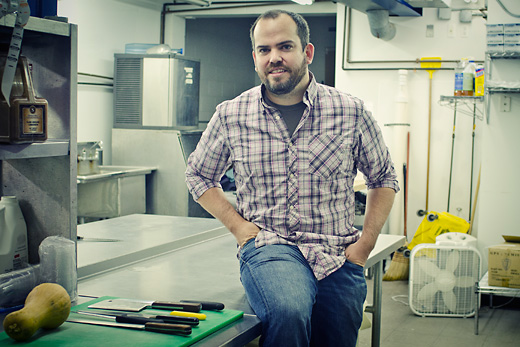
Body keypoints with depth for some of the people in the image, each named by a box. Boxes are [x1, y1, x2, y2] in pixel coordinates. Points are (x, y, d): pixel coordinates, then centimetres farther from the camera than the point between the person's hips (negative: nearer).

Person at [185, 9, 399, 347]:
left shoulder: (351, 112, 1)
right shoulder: (230, 116, 1)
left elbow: (384, 178, 13)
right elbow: (199, 175, 16)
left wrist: (364, 244, 3)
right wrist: (240, 227, 2)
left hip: (338, 256, 3)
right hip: (268, 246, -2)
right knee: (289, 313, -33)